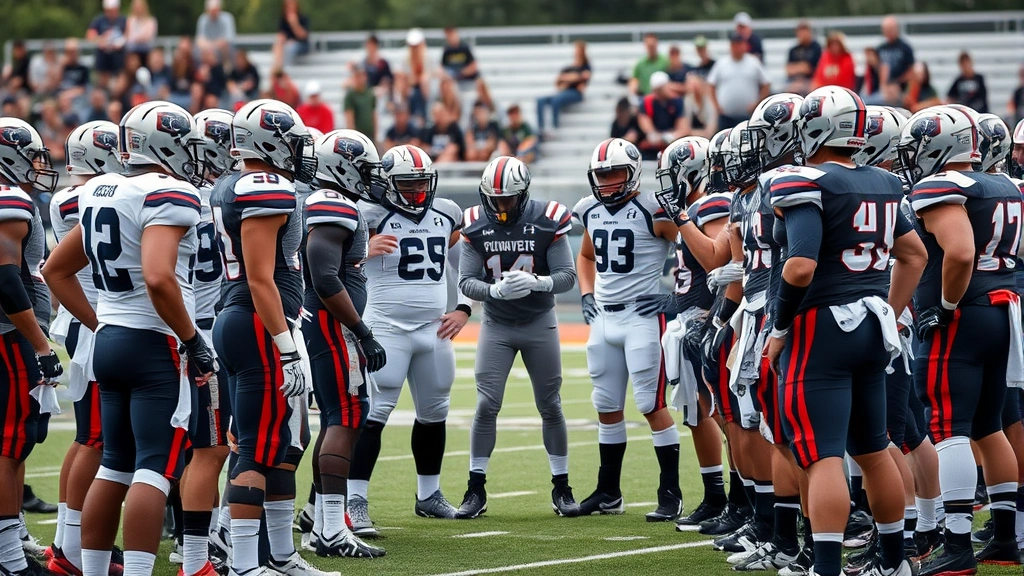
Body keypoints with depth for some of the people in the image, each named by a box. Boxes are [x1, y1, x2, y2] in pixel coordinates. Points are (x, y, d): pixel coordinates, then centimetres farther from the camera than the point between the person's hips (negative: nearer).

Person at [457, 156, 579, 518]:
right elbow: (466, 282, -9)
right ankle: (476, 489, 1)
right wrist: (495, 290, -30)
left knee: (550, 407, 5)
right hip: (496, 325, 1)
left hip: (540, 324, 0)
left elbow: (567, 277, -13)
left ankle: (561, 488, 16)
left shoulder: (547, 221, -13)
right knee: (486, 406, -6)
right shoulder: (476, 225, -8)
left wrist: (536, 283, -33)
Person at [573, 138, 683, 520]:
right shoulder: (592, 212, 10)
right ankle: (608, 493, 22)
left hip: (642, 315, -7)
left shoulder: (652, 210, -12)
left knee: (652, 405, -8)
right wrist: (587, 294, 15)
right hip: (603, 317, 7)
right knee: (607, 407, 12)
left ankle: (671, 494, -3)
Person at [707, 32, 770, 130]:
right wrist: (716, 106, -1)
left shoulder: (755, 64, 2)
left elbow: (766, 86, 5)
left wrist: (756, 104, -6)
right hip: (726, 116, 1)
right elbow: (711, 86, 9)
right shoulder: (721, 64, 5)